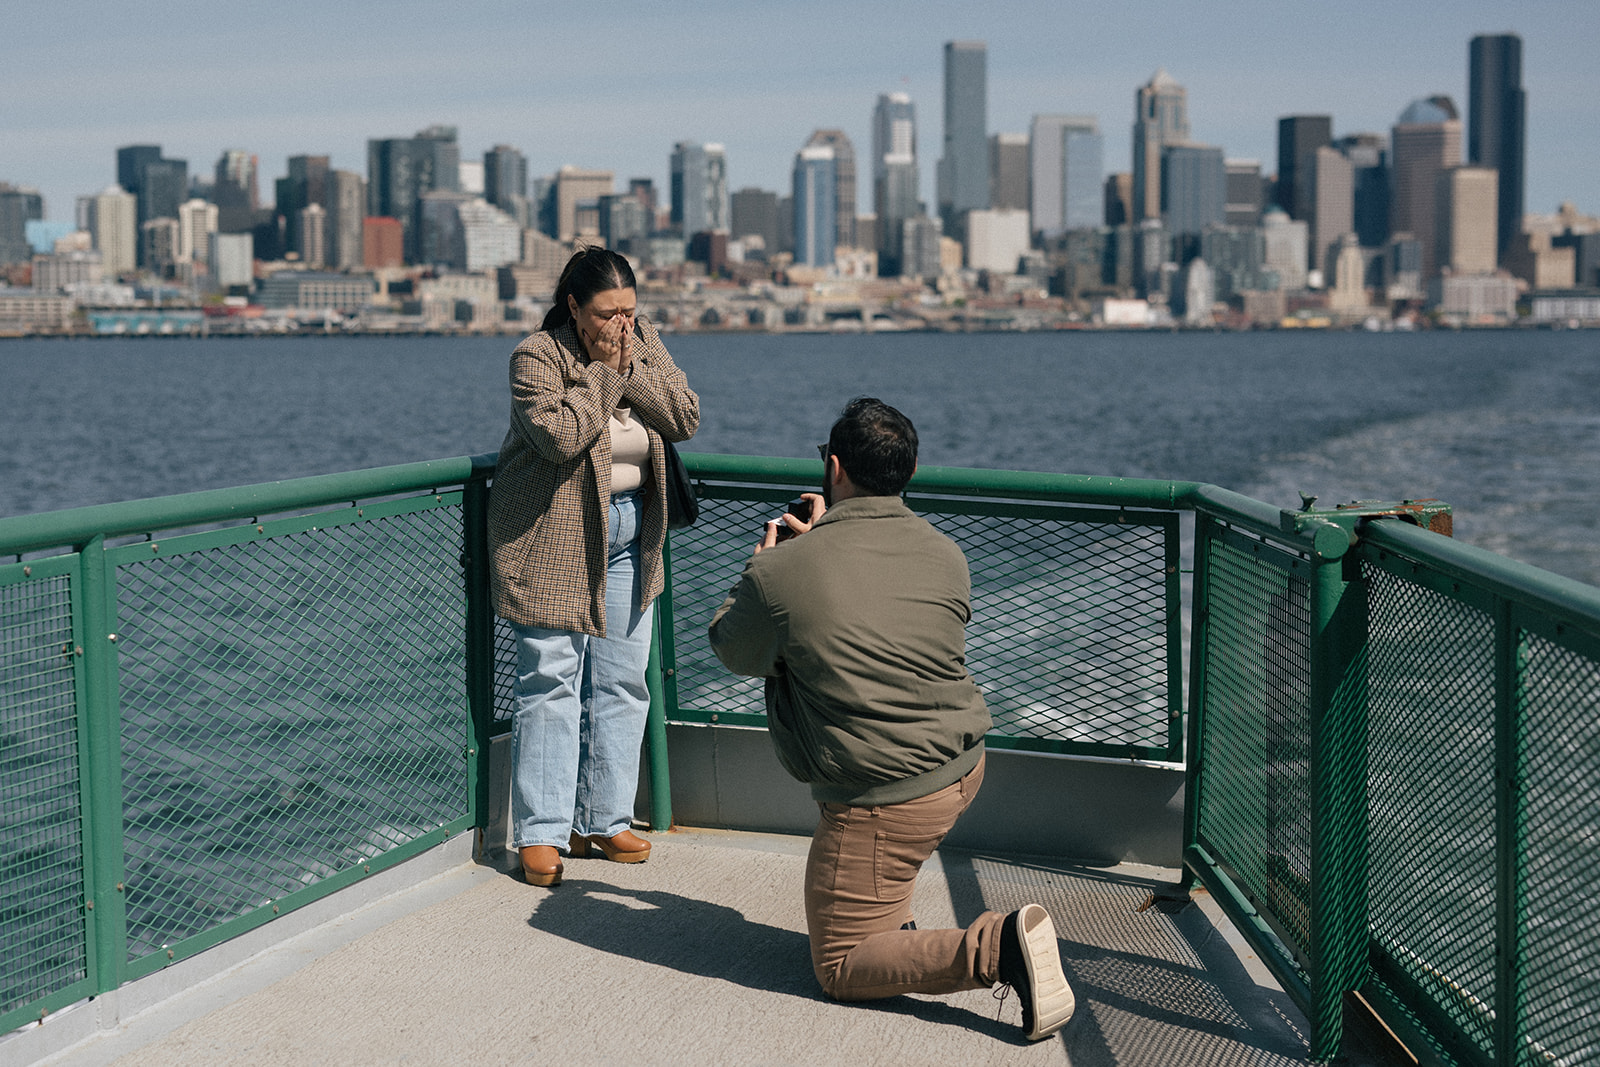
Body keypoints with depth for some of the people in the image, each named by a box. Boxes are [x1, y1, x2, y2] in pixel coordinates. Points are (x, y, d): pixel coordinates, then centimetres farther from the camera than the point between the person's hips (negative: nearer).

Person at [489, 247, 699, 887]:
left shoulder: (643, 343, 5)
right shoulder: (537, 356, -12)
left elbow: (686, 418, -4)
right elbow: (559, 435, -26)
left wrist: (631, 370, -14)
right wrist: (604, 373, -19)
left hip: (629, 535, 6)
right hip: (553, 539, -6)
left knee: (621, 683, 8)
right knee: (551, 680, -6)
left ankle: (604, 820, 18)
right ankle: (542, 833, 0)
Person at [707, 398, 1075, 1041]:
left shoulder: (783, 571, -16)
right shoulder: (947, 557, 0)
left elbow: (732, 652, 5)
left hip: (886, 805, -7)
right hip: (964, 767, 7)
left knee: (840, 970, 7)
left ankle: (997, 948, -15)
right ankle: (890, 920, 37)